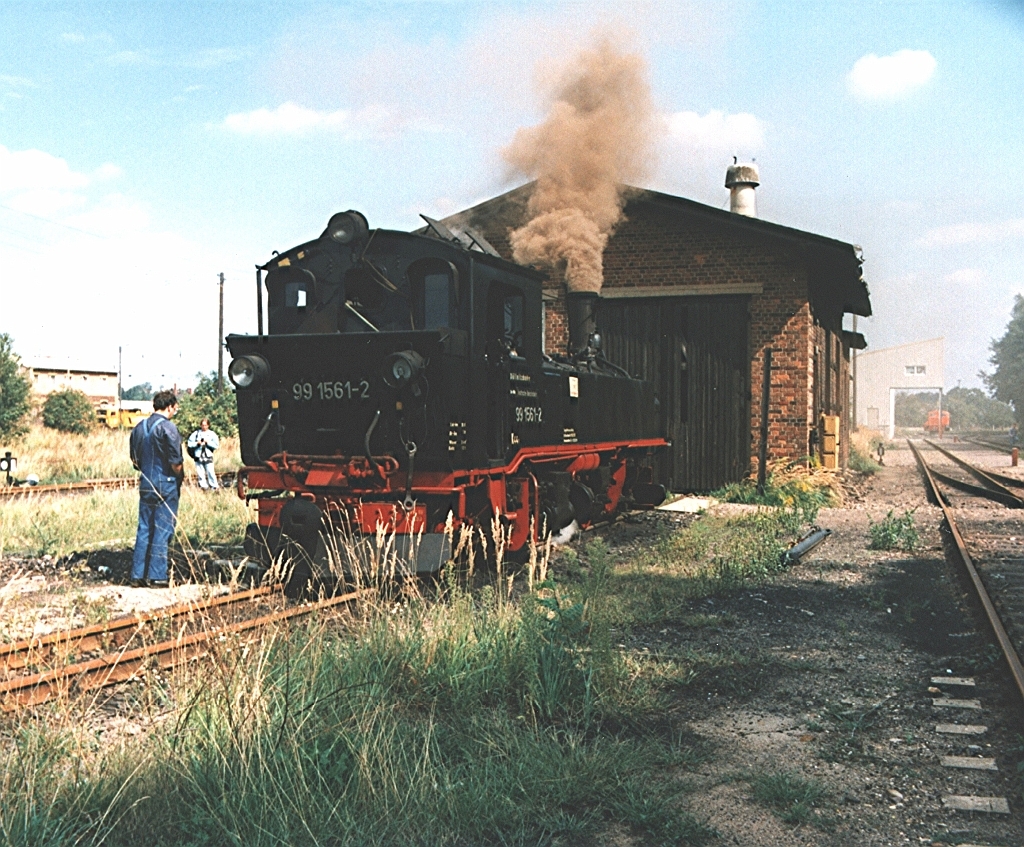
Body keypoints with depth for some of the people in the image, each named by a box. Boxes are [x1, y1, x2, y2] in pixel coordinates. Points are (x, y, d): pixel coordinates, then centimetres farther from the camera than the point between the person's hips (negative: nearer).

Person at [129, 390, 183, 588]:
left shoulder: (139, 427, 8)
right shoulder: (168, 428, -14)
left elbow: (135, 460, 12)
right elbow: (176, 463, -16)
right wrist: (179, 477, 2)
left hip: (146, 485, 7)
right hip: (166, 486, -7)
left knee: (144, 529, 11)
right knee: (162, 531, -2)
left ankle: (138, 575, 14)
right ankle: (157, 576, 0)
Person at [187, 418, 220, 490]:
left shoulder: (212, 434, 2)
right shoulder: (196, 433, 5)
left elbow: (216, 445, -2)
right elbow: (190, 443, 4)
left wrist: (208, 442, -12)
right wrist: (197, 443, -11)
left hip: (208, 457, -2)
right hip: (198, 457, 2)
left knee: (211, 473, -5)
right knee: (200, 474, 5)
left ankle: (214, 487, 2)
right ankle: (203, 487, 13)